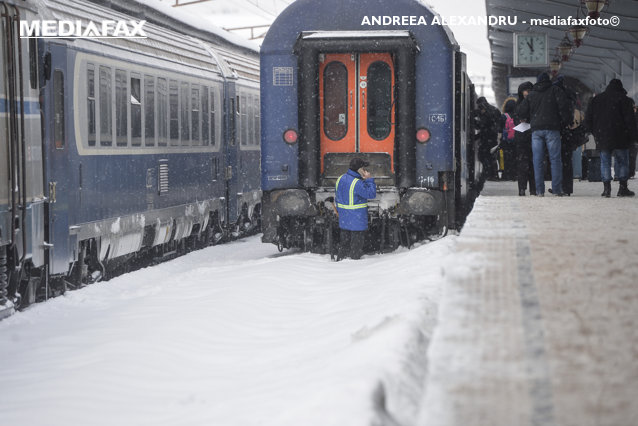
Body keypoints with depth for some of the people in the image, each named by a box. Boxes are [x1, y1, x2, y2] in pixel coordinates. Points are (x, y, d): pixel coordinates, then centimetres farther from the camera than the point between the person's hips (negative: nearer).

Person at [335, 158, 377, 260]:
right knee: (356, 247, 5)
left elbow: (336, 198, 12)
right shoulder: (358, 183, -23)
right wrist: (369, 179, -11)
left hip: (343, 220, 7)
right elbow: (371, 194, -17)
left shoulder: (340, 179, 4)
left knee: (344, 244, 18)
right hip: (357, 221, -7)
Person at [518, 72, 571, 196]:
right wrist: (566, 121, 6)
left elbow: (522, 112, 10)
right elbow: (563, 106, -5)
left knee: (537, 160, 3)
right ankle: (557, 189, -6)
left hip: (536, 129, 2)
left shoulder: (531, 94, 14)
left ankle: (539, 190, -2)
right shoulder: (555, 90, 6)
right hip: (552, 129, -2)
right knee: (555, 159, 0)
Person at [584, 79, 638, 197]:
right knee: (623, 162, 5)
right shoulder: (623, 99, -2)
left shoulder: (596, 99, 11)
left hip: (602, 138, 3)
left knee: (605, 162, 7)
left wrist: (595, 133, 20)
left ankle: (606, 188, 0)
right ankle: (623, 188, 1)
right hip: (620, 138, -3)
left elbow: (588, 119, 13)